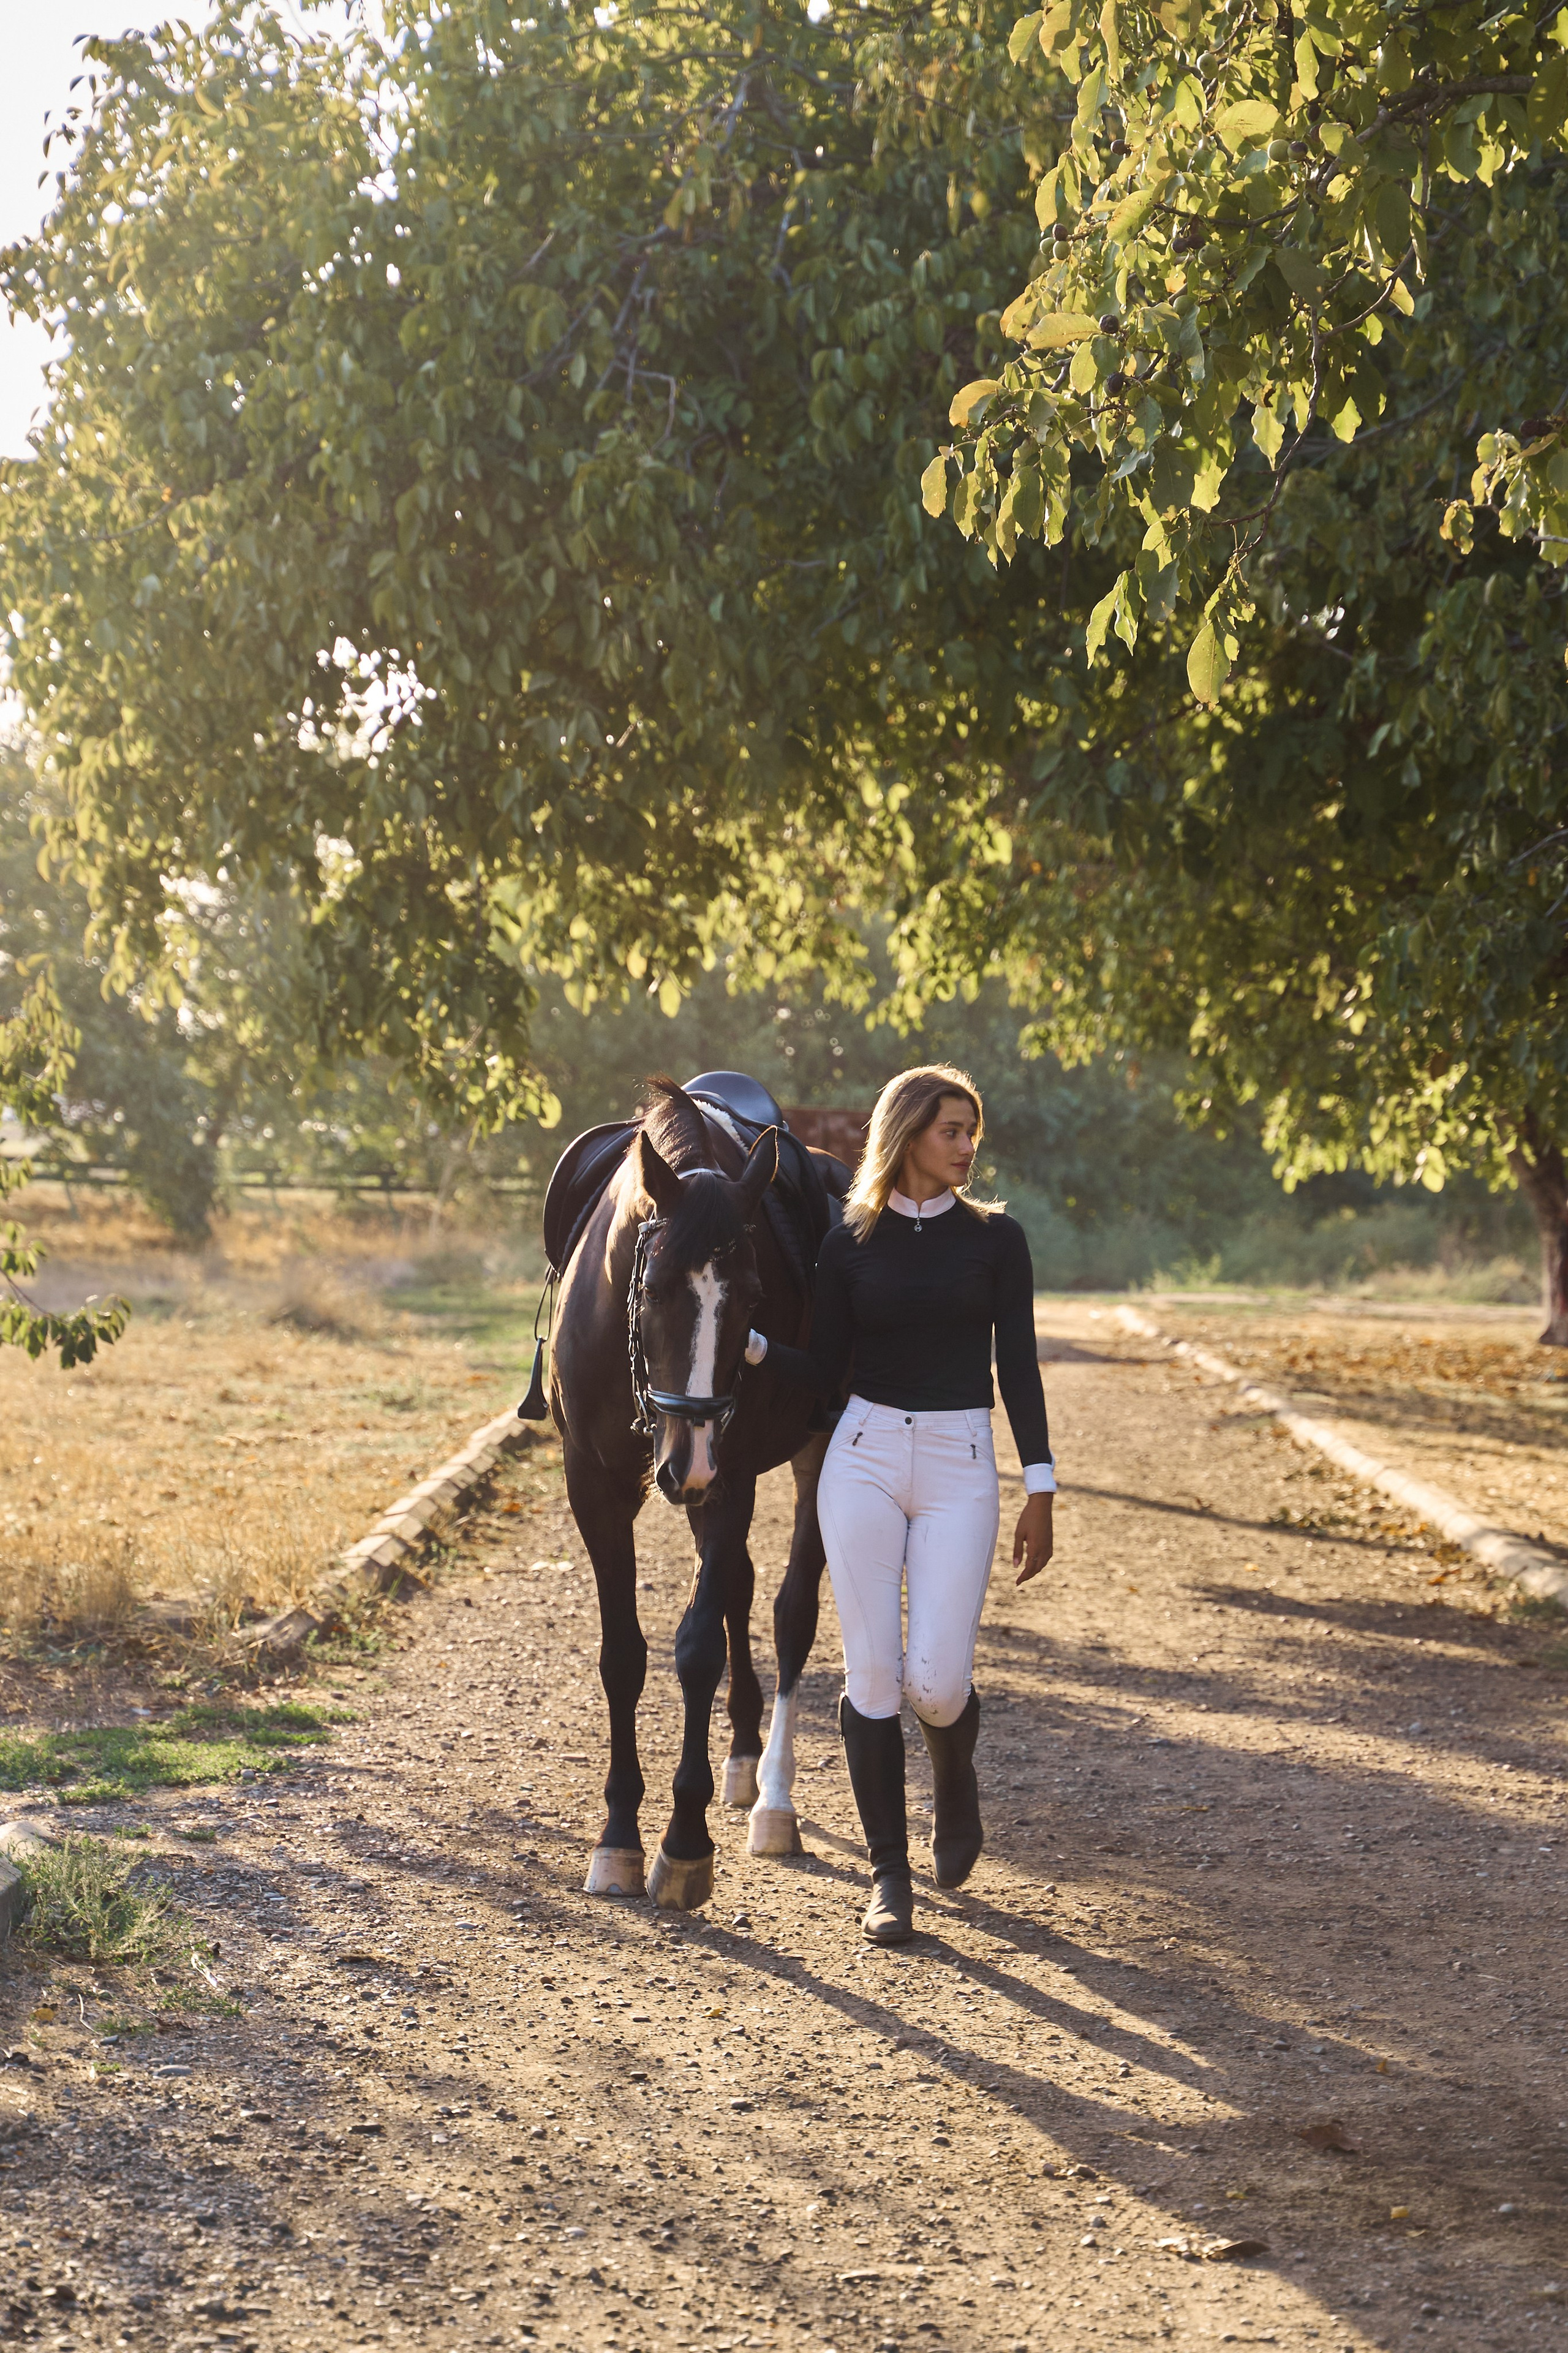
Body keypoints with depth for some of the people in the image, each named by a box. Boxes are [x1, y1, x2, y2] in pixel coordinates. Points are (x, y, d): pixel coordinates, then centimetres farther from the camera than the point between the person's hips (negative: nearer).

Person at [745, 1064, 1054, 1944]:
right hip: (864, 1457, 1)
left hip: (961, 1463, -1)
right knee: (873, 1672, -3)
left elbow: (1019, 1367, 1)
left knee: (937, 1681, -9)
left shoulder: (995, 1238, 3)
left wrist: (1041, 1491, -5)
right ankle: (890, 1876, 8)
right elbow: (827, 1371, 6)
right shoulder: (851, 1243, 4)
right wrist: (747, 1341, -10)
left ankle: (958, 1779, 27)